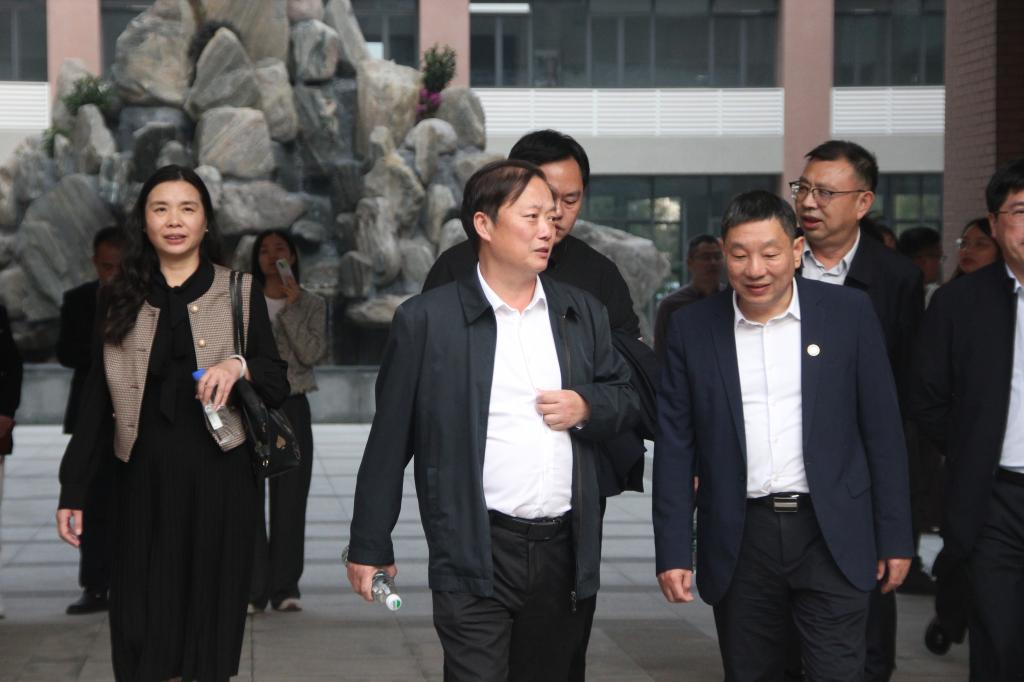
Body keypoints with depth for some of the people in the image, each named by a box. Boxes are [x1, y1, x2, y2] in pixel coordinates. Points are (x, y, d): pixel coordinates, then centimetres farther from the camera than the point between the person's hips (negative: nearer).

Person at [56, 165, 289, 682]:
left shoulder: (240, 292, 4)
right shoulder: (121, 301, 8)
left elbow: (279, 385, 4)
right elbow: (96, 402, 8)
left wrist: (241, 365, -17)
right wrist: (73, 490, 3)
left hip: (218, 477, -1)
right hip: (144, 478, 1)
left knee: (211, 617, 5)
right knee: (139, 625, 1)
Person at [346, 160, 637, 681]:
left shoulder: (582, 313, 10)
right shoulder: (426, 320, -4)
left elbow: (624, 397, 20)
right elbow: (389, 440, -1)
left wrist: (587, 407, -4)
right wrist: (370, 546, 0)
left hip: (563, 552, 5)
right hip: (475, 556, -5)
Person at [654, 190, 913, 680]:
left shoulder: (849, 314, -2)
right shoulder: (692, 328, 1)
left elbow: (882, 432, 1)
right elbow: (675, 448, 2)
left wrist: (895, 538, 0)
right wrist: (674, 552, -3)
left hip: (832, 536, -1)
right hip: (740, 542, 2)